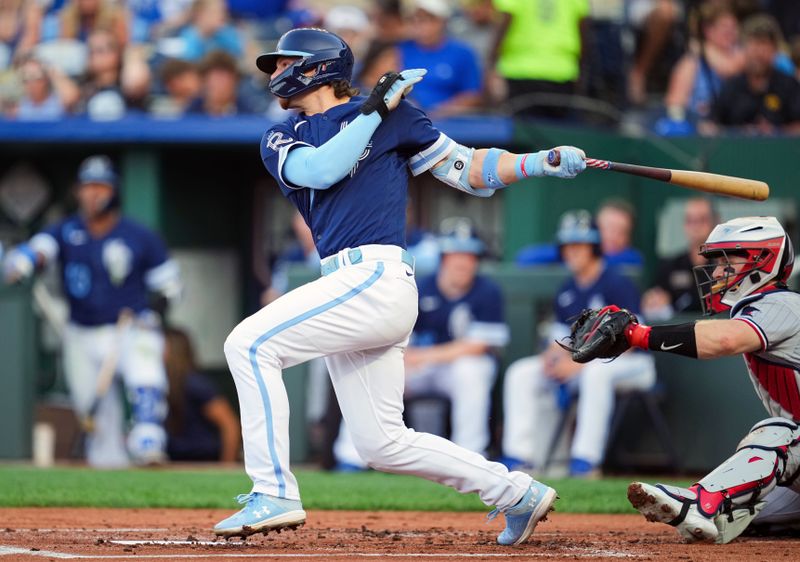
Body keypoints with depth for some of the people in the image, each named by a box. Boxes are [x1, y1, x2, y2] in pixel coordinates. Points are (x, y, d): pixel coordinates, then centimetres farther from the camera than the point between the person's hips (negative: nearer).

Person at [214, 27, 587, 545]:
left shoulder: (390, 114, 6)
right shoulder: (281, 140, 19)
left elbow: (467, 169, 9)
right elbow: (319, 169, -4)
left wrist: (540, 163, -3)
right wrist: (375, 109, -4)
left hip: (377, 278, -7)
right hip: (348, 289, 7)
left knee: (251, 343, -20)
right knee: (383, 444, 6)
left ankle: (275, 493, -19)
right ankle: (518, 493, 18)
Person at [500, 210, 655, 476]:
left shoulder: (618, 285, -11)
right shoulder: (566, 292, 12)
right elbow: (561, 337, 16)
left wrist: (581, 362, -23)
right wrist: (552, 355, -9)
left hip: (630, 365, -8)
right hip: (578, 363, 8)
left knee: (595, 372, -41)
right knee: (521, 373, -5)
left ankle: (585, 460, -41)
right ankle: (518, 457, -12)